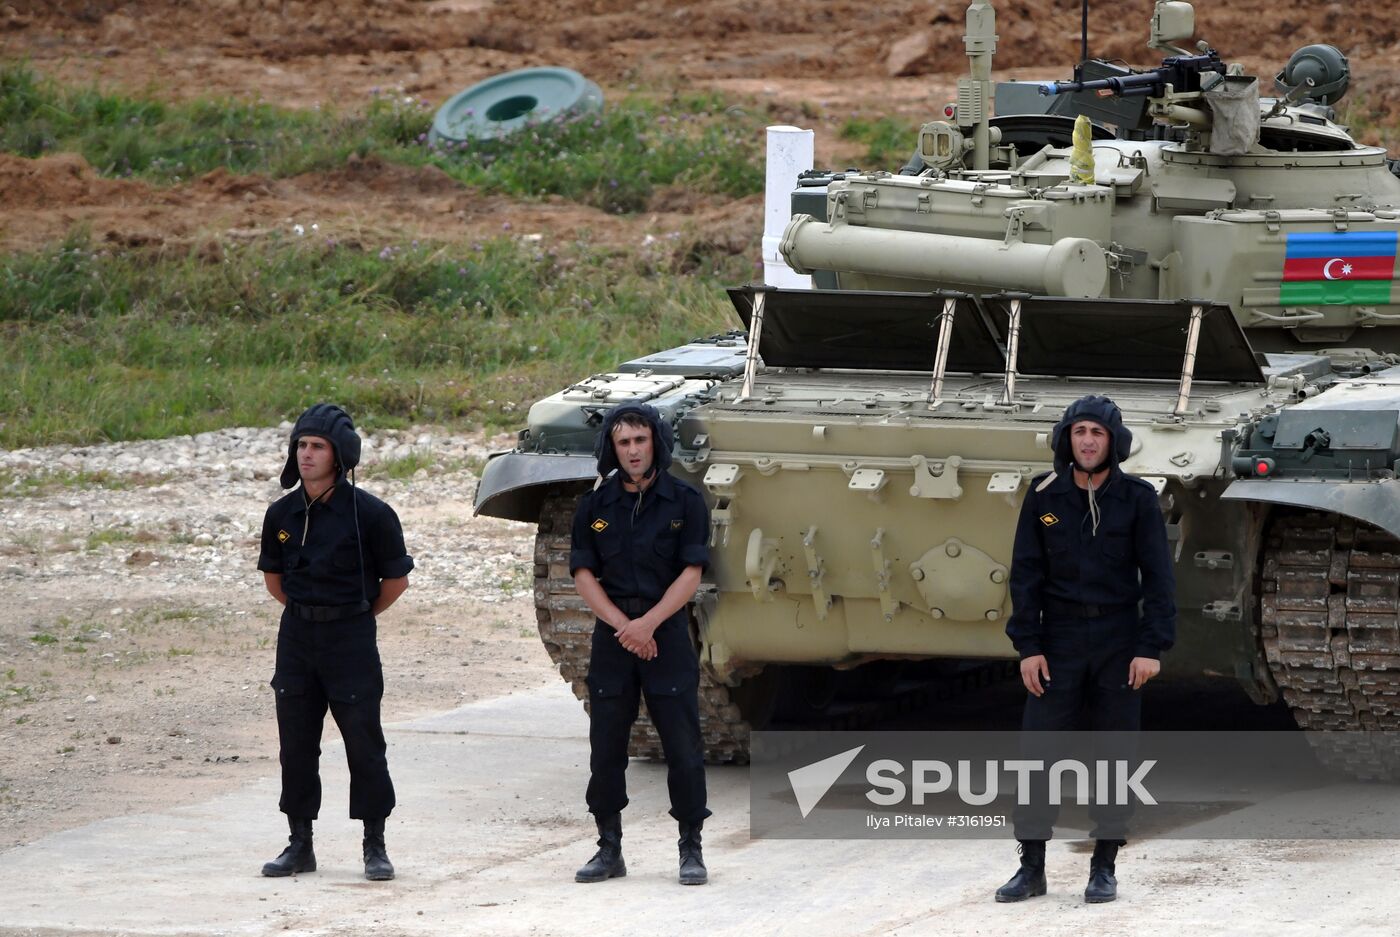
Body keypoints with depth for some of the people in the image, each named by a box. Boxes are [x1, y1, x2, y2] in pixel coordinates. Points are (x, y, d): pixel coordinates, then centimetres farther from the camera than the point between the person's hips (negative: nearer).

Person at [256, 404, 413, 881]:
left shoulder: (368, 513, -10)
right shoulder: (282, 514, 4)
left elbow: (396, 579, 0)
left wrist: (353, 618, 8)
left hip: (351, 641, -4)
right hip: (296, 637, 4)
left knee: (364, 743, -2)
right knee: (296, 745, 7)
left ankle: (375, 847, 7)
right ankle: (300, 845, 15)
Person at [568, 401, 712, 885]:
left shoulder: (684, 502, 0)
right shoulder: (594, 506, 6)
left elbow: (690, 574, -4)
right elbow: (583, 575, 3)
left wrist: (647, 624, -14)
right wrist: (621, 624, -11)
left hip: (667, 633, -2)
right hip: (611, 636, 2)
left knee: (683, 748, -4)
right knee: (606, 749, 3)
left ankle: (691, 850, 3)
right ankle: (609, 850, 12)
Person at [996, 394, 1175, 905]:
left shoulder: (1137, 499, -2)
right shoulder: (1044, 496, 1)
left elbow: (1158, 576, -2)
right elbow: (1026, 574, 3)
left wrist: (1152, 647, -9)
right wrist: (1028, 646, -4)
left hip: (1118, 644, -1)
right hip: (1059, 643, 1)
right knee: (1037, 752, -3)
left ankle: (1104, 867, 10)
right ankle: (1031, 867, 4)